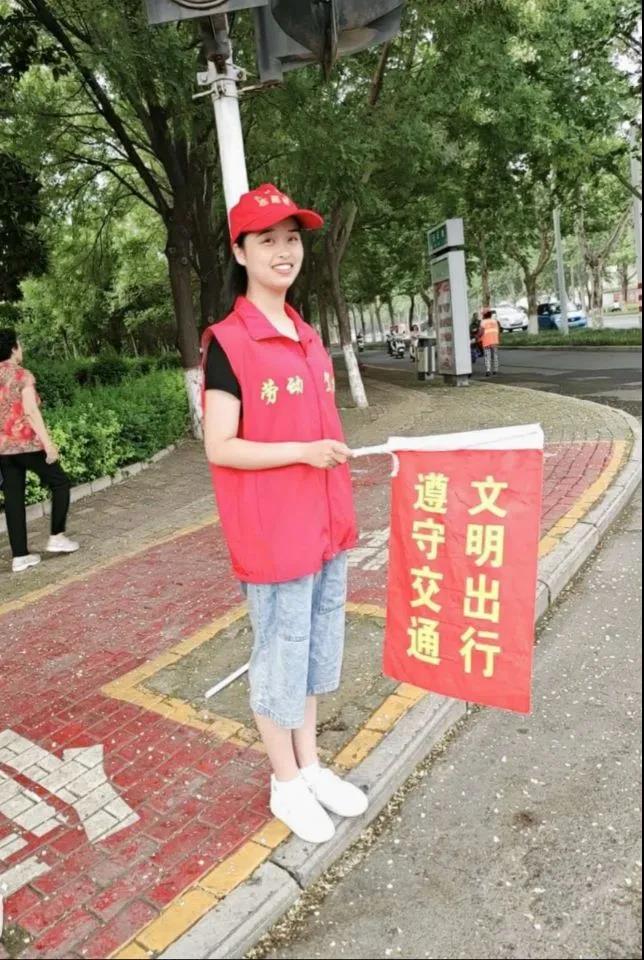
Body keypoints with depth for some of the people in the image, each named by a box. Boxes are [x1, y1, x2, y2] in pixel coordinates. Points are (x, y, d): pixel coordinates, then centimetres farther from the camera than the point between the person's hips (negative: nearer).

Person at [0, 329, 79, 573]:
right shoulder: (22, 375, -8)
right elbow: (31, 411, -16)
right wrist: (48, 443, -17)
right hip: (25, 443, -7)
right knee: (60, 482, 11)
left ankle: (20, 556, 11)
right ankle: (57, 537, 11)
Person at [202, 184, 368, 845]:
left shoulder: (307, 336, 10)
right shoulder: (227, 342, -12)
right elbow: (219, 448, -15)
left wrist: (341, 511, 16)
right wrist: (304, 452, -20)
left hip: (325, 527, 7)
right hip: (271, 535, -7)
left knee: (316, 648, 18)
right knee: (280, 654, 8)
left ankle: (310, 765, 38)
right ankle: (286, 783, 30)